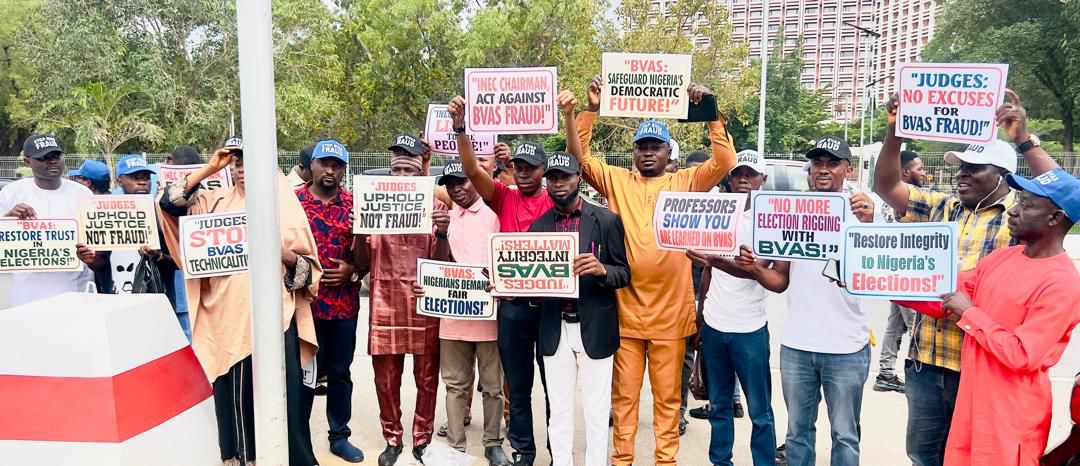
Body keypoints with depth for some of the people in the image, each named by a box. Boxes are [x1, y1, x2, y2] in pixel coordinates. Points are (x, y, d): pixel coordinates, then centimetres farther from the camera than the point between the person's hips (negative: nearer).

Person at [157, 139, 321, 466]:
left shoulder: (284, 203, 5)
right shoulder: (217, 200, 11)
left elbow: (309, 265, 6)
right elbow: (170, 203, -2)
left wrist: (284, 254, -15)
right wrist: (209, 168, -1)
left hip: (274, 316, -2)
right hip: (227, 316, 2)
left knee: (284, 393, -3)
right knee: (233, 393, 9)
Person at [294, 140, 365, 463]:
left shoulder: (355, 204, 5)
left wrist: (352, 271, -9)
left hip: (344, 303, 2)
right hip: (304, 300, -2)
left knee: (340, 372, 13)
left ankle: (340, 436, 26)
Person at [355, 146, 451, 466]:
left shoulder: (435, 207, 3)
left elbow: (440, 262, -2)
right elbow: (362, 264, 5)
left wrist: (442, 233, -20)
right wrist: (360, 232, -12)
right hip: (385, 305, 1)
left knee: (427, 378, 7)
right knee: (386, 379, 7)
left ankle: (423, 439, 23)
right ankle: (392, 439, 25)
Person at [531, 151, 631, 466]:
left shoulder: (607, 220, -2)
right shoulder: (538, 226, 7)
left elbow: (624, 274, -2)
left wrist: (602, 270, -23)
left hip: (595, 329, -2)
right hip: (555, 330, 3)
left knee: (597, 411, 7)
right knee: (559, 410, 12)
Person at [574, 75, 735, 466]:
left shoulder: (685, 183, 5)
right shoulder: (617, 181, 6)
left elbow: (725, 162, -6)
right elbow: (579, 158, -1)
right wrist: (591, 110, -11)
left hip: (670, 310, 0)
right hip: (625, 307, 1)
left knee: (667, 394, 12)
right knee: (624, 393, 12)